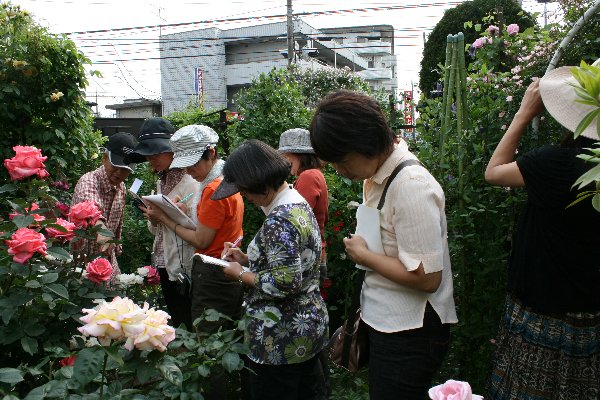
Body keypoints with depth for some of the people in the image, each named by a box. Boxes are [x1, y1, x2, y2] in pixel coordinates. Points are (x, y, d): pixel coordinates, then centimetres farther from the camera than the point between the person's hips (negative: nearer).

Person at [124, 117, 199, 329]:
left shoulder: (191, 182, -15)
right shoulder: (161, 182, 11)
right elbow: (157, 230, 14)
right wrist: (153, 217, -6)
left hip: (185, 268, -8)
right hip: (165, 265, 8)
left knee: (188, 324, 4)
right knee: (175, 323, 19)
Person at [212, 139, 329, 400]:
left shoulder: (280, 221, -25)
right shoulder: (298, 203, 6)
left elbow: (285, 283, -28)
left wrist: (240, 274, -14)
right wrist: (247, 259, 6)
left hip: (281, 341, -9)